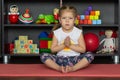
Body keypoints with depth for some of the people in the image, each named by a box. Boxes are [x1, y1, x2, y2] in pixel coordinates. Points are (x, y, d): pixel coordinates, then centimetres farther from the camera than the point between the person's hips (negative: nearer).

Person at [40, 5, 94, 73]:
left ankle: (73, 68, -33)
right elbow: (53, 49, 1)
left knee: (90, 55, -27)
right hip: (60, 58, 1)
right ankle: (59, 68, -31)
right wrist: (64, 45, -14)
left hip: (75, 58, 0)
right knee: (43, 56, -22)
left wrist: (70, 45, -15)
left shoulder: (78, 32, 0)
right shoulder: (57, 33, 3)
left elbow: (83, 49, -3)